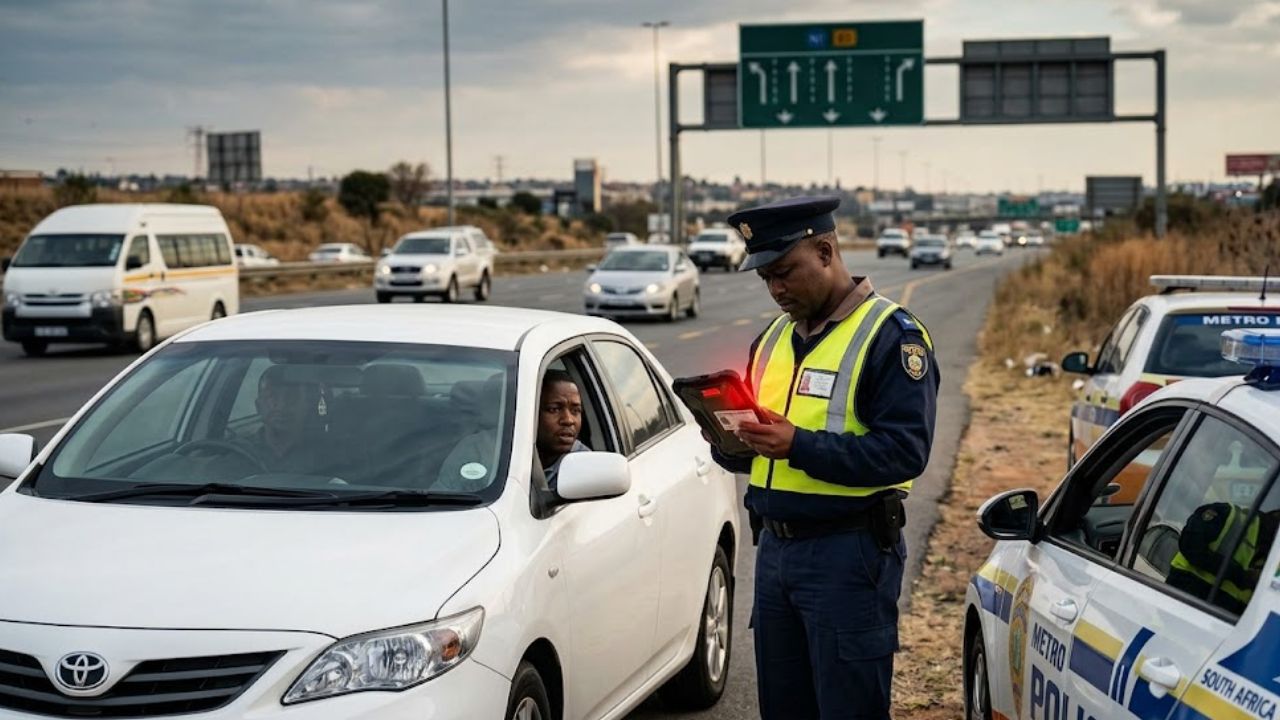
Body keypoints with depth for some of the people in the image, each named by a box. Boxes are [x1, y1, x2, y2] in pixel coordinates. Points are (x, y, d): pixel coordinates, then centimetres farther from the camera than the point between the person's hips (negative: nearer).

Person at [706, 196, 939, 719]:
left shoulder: (890, 334, -10)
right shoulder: (774, 338, 15)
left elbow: (904, 451, -20)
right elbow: (748, 454, 18)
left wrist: (800, 445, -27)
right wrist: (732, 439, -6)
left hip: (848, 557, -7)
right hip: (774, 548, 8)